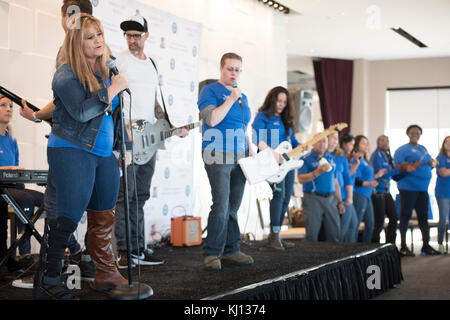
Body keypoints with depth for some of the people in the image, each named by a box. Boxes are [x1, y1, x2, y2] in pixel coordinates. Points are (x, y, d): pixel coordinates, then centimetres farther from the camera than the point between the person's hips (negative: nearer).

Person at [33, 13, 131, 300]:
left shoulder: (105, 71, 14)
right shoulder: (66, 74, -8)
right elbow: (81, 112, -22)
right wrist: (113, 89, -16)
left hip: (104, 154, 7)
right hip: (71, 151, -7)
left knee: (104, 218, 10)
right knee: (69, 217, -10)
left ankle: (107, 275, 20)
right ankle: (49, 282, -3)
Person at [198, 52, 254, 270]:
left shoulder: (242, 96, 21)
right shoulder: (210, 91, -1)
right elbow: (212, 120, -16)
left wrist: (250, 150, 15)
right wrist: (231, 99, -13)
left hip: (239, 157, 7)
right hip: (217, 155, -7)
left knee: (233, 206, 7)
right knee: (221, 205, -13)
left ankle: (231, 250, 13)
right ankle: (211, 253, -6)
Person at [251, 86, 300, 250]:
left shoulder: (286, 119, 21)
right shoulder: (263, 116, -2)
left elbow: (292, 140, 24)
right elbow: (257, 138, -16)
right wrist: (272, 152, -28)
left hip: (287, 162, 8)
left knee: (285, 199, 6)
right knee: (279, 193, -22)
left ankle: (275, 236, 15)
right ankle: (274, 236, -17)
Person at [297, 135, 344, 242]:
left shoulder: (330, 159, 17)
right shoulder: (305, 159, 1)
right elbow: (301, 179, -12)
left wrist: (340, 202, 16)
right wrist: (318, 172, -22)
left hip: (330, 198, 5)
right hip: (313, 198, -5)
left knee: (334, 233, 3)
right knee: (312, 234, -4)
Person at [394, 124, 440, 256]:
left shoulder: (423, 149, 18)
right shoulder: (402, 150, -4)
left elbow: (430, 161, 23)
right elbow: (397, 167, -11)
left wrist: (432, 163, 0)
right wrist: (408, 166, -28)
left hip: (423, 188, 7)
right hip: (408, 188, -7)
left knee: (424, 216, 12)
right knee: (405, 216, -3)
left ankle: (426, 245, 20)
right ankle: (403, 247, 1)